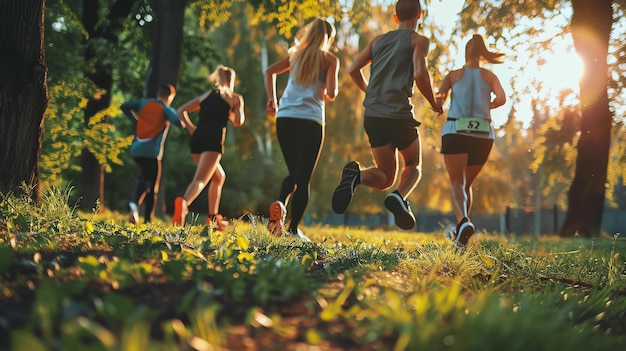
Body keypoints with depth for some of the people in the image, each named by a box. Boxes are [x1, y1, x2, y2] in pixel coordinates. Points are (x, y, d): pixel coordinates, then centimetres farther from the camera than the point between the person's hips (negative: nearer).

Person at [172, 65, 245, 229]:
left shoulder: (207, 95, 25)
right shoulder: (236, 98, 13)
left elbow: (181, 111, 20)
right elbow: (238, 121, 2)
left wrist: (191, 128, 15)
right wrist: (233, 111, 22)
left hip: (196, 139, 6)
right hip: (214, 140, -6)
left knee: (219, 177, 24)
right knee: (200, 179, -19)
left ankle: (213, 217, 20)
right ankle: (183, 202, -49)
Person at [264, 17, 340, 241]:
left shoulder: (296, 54, 17)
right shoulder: (330, 59, 4)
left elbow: (270, 72, 13)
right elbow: (331, 93, -6)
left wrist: (272, 100, 12)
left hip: (284, 117, 4)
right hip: (310, 120, -4)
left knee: (293, 173, 17)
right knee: (304, 178, 4)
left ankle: (280, 204, -11)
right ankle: (293, 229, -1)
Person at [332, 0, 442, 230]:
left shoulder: (379, 40, 17)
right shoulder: (418, 40, 3)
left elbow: (353, 70, 12)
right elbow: (420, 74, -13)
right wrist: (434, 103, 2)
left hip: (372, 116, 4)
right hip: (399, 114, -4)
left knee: (385, 178, 10)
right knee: (413, 165, 18)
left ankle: (356, 174, -23)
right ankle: (399, 197, -13)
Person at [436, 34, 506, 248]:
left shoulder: (454, 75, 10)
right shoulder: (489, 76, 13)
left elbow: (438, 98, -7)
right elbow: (501, 99, -4)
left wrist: (438, 103, 14)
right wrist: (485, 107, 14)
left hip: (455, 131, -2)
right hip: (483, 135, 2)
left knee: (457, 182, -6)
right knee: (467, 183, 19)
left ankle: (463, 221, -34)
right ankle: (461, 230, 16)